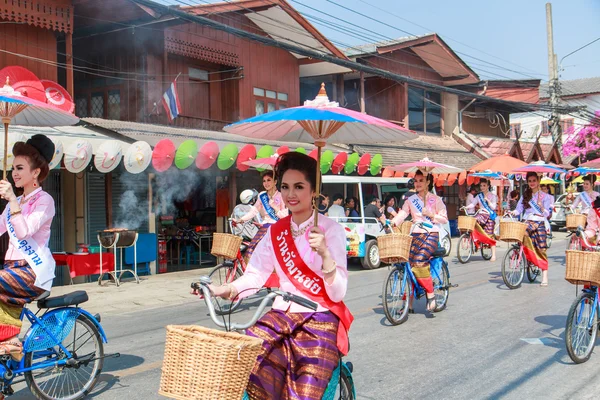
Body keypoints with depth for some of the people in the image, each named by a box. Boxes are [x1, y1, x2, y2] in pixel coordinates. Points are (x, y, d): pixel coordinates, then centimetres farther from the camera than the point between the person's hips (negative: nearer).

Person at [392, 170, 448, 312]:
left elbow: (444, 219, 4)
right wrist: (392, 223, -21)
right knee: (408, 265, -7)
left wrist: (431, 215, -12)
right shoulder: (411, 200, 12)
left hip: (431, 235, -4)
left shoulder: (435, 199, 5)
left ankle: (430, 294, -10)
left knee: (419, 262, -27)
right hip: (416, 235, 4)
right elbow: (402, 213, -2)